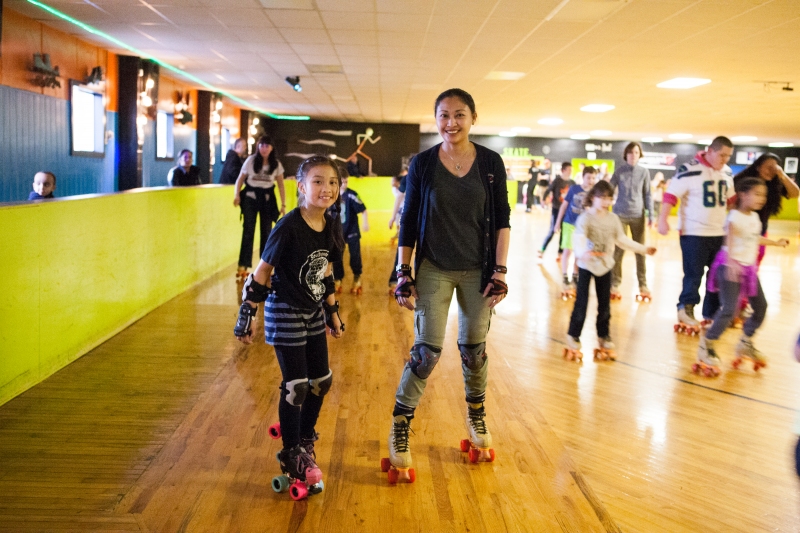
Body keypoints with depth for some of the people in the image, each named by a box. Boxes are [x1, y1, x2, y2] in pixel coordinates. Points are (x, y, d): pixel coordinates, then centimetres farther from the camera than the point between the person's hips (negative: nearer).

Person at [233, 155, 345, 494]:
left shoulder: (331, 228, -1)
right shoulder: (288, 228, -21)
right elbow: (261, 274, -15)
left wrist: (333, 312, 16)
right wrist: (246, 316, -14)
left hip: (313, 314, 7)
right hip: (285, 313, -7)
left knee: (321, 381, 13)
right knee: (295, 386, -2)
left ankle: (305, 440, 35)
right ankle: (291, 455, 18)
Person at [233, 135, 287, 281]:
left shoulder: (276, 164, 0)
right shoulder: (250, 160, -3)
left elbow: (281, 186, 2)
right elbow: (240, 179, 1)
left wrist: (283, 205, -4)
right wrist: (237, 195, -14)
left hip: (267, 198, 2)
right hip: (250, 197, -1)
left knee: (267, 232, 8)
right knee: (248, 231, -6)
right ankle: (243, 266, -7)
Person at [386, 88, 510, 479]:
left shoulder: (491, 163, -2)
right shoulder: (422, 164, -4)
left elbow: (502, 219, 1)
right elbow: (408, 222, 0)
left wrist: (500, 271, -4)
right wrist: (404, 274, -4)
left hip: (478, 271, 1)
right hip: (433, 270, -1)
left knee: (474, 349, 13)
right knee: (427, 352, -3)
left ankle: (476, 418, 36)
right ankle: (399, 430, 11)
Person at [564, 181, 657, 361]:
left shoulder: (613, 219, 2)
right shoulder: (585, 218, -15)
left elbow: (622, 239, 10)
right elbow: (578, 238, -30)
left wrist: (643, 249, 9)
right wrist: (582, 253, -50)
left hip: (605, 266, 5)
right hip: (586, 265, -5)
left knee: (605, 304, 11)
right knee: (581, 304, -1)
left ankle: (604, 338, 25)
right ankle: (573, 339, 10)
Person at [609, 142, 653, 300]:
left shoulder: (644, 172, 1)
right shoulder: (619, 171, -1)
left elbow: (647, 194, 4)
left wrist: (650, 214, -1)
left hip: (638, 216, 1)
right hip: (620, 214, -1)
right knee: (618, 250, 2)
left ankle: (643, 285, 14)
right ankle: (615, 284, 9)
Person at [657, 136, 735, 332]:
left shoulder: (727, 172, 7)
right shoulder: (690, 170, -16)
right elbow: (671, 194, -18)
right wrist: (662, 219, -26)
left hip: (719, 233, 7)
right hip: (694, 233, -7)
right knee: (693, 275, -4)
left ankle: (711, 315, 23)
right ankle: (686, 311, 8)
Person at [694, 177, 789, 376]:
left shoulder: (755, 217, 10)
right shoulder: (735, 216, -17)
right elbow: (729, 239, -33)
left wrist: (776, 243, 43)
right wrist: (730, 262, -50)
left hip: (749, 268, 9)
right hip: (731, 267, -9)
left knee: (761, 307, 12)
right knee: (729, 309, -17)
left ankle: (746, 343, 31)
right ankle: (706, 345, -4)